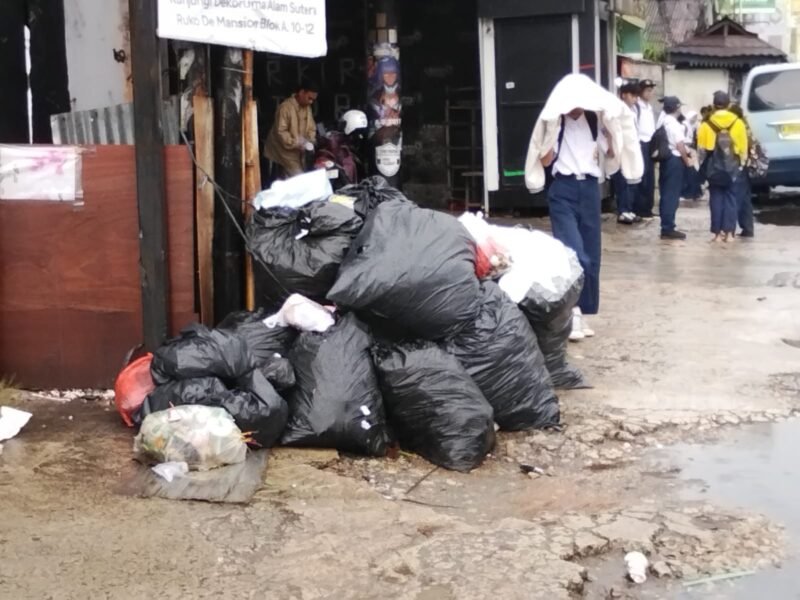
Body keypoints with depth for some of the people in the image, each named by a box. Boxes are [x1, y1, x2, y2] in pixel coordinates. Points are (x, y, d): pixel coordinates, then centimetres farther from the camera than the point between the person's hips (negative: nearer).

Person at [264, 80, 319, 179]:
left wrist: (310, 142, -8)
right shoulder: (285, 107, -20)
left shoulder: (307, 108, 5)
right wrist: (296, 144, -25)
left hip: (298, 152, 8)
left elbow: (311, 129, 12)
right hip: (285, 150, -8)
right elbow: (280, 131, -22)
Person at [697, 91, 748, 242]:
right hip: (733, 166, 0)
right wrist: (742, 163, 12)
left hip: (714, 166, 0)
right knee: (730, 198, 6)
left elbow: (701, 148, -3)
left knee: (716, 198, 6)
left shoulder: (707, 124, -4)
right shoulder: (738, 123, -3)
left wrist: (703, 163, 9)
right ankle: (729, 232, 3)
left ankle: (718, 233, 3)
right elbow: (743, 147, 0)